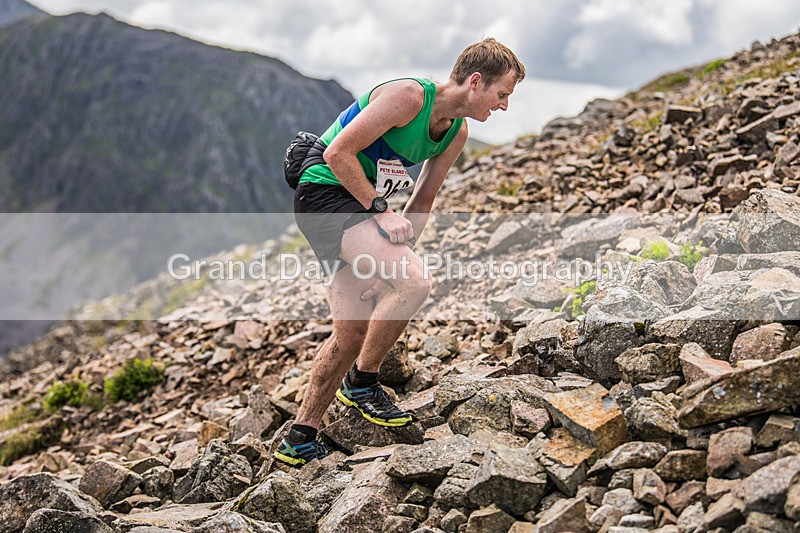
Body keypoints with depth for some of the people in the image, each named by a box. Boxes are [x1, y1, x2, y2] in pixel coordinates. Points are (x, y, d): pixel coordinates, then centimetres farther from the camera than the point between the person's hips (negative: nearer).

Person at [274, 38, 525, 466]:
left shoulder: (457, 133, 7)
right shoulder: (408, 96, -19)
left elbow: (423, 200, 11)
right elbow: (338, 152, -21)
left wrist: (392, 260, 1)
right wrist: (380, 210, -20)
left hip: (361, 202, 9)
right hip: (324, 192, -9)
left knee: (352, 333, 8)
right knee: (414, 283, -25)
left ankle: (299, 441, 20)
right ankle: (362, 381, -1)